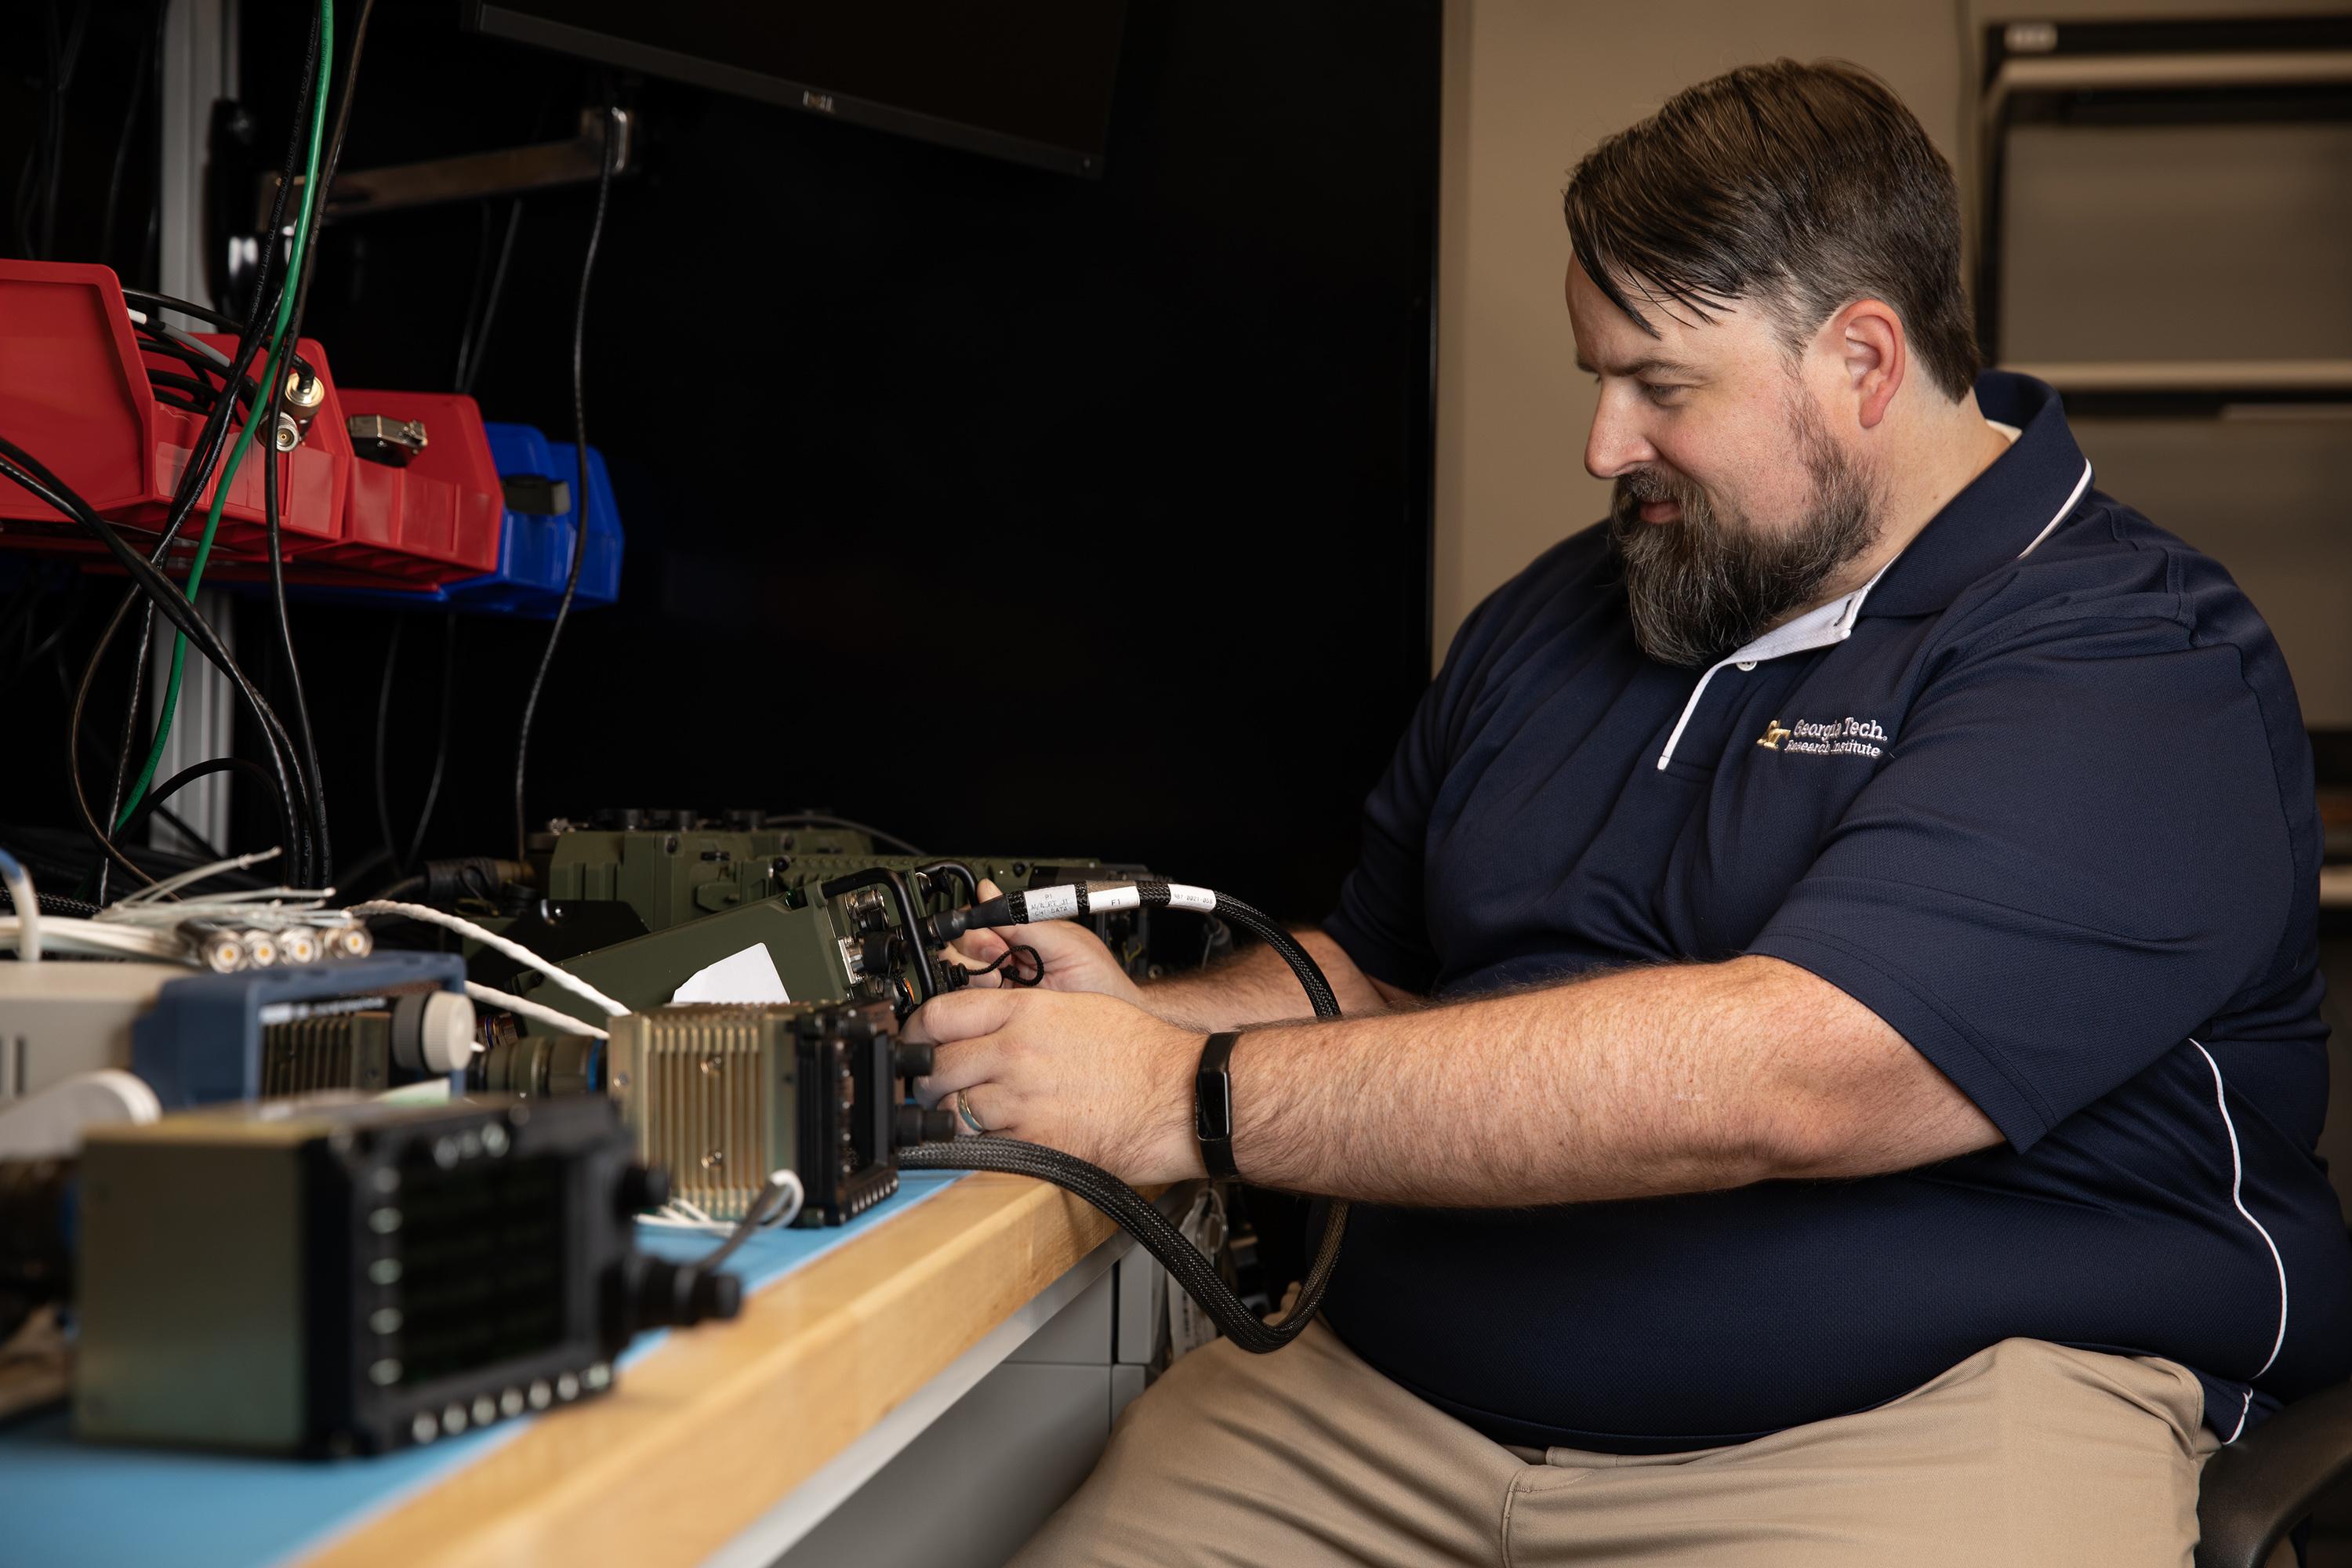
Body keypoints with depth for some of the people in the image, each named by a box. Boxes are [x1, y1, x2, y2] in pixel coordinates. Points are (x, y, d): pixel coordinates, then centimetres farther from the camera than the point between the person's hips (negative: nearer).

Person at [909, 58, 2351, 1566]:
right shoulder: (1553, 620, 17)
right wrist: (1148, 1019, 2)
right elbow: (1370, 969, 25)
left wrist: (1191, 1099, -22)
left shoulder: (2131, 664, -10)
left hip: (1901, 1422, -6)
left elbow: (1773, 1077, -24)